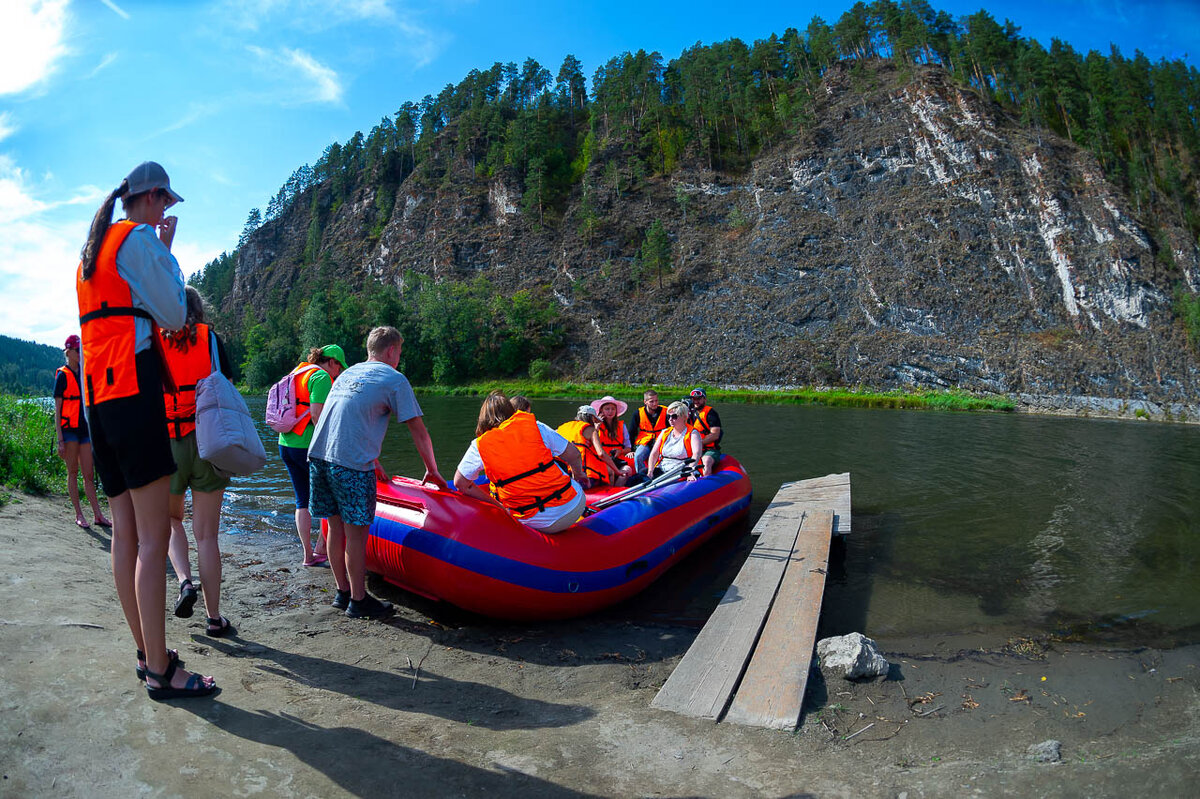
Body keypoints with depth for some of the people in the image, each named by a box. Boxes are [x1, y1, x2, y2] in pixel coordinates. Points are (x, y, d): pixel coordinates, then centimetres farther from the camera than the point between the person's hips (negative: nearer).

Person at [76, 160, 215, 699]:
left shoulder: (92, 251, 25)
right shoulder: (141, 238, -2)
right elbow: (173, 316, -2)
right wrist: (168, 251, 7)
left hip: (96, 393, 10)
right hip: (133, 389, -9)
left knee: (125, 532, 9)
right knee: (153, 536, -10)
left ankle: (146, 653, 17)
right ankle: (160, 671, -7)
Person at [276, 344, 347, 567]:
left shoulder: (298, 373, 17)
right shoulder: (321, 377, -10)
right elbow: (317, 414, -21)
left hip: (286, 445, 9)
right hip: (307, 447, -9)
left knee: (303, 501, 12)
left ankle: (308, 555, 16)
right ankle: (321, 550, 8)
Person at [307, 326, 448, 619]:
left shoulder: (348, 373, 24)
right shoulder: (394, 380, 1)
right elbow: (418, 431, 1)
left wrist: (372, 461, 40)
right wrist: (432, 471, 11)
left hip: (318, 455, 8)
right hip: (351, 463, -8)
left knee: (337, 527, 16)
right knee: (356, 532, 0)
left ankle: (343, 592, 27)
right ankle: (358, 601, 9)